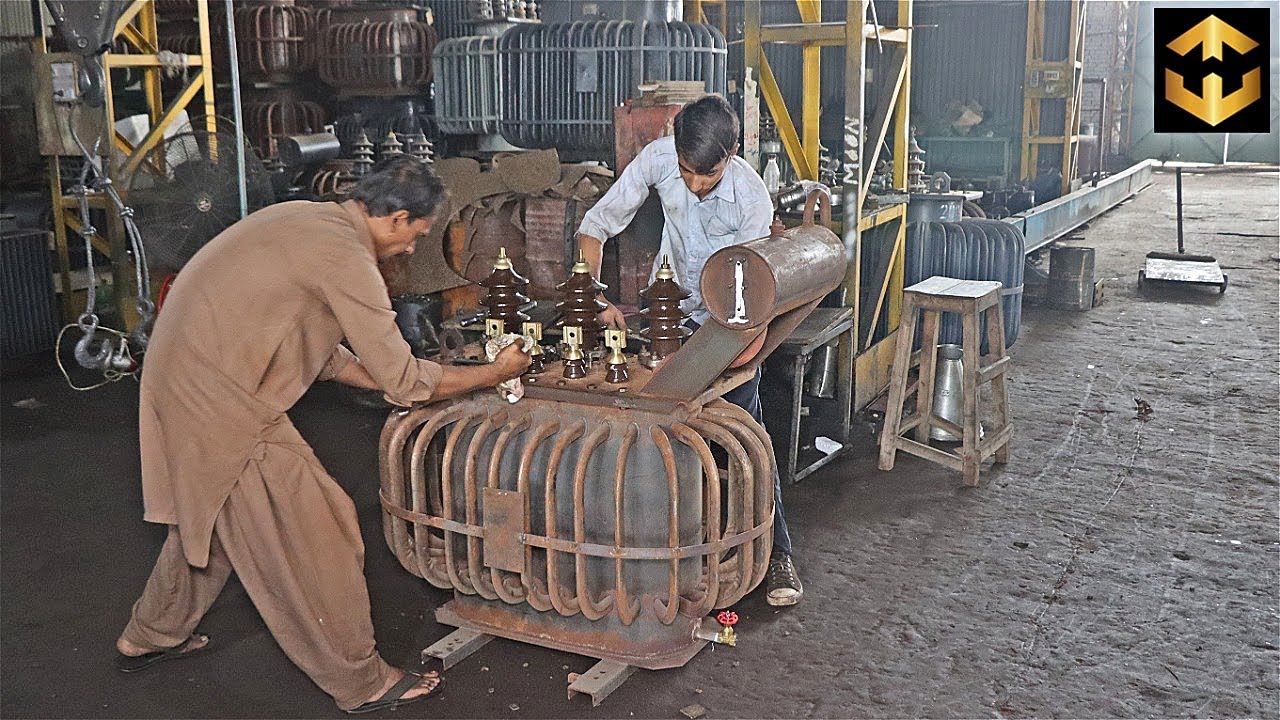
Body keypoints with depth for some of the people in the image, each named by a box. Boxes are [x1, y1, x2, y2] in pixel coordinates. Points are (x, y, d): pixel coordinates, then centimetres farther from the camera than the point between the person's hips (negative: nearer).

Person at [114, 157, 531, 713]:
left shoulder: (305, 219, 12)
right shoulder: (346, 256, -18)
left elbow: (320, 353, 17)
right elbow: (404, 380, -14)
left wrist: (405, 382, 13)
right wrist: (494, 373, -1)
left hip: (177, 374, 10)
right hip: (222, 401, -10)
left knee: (208, 513, 27)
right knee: (313, 532, -1)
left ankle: (149, 637, 45)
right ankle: (360, 683, 11)